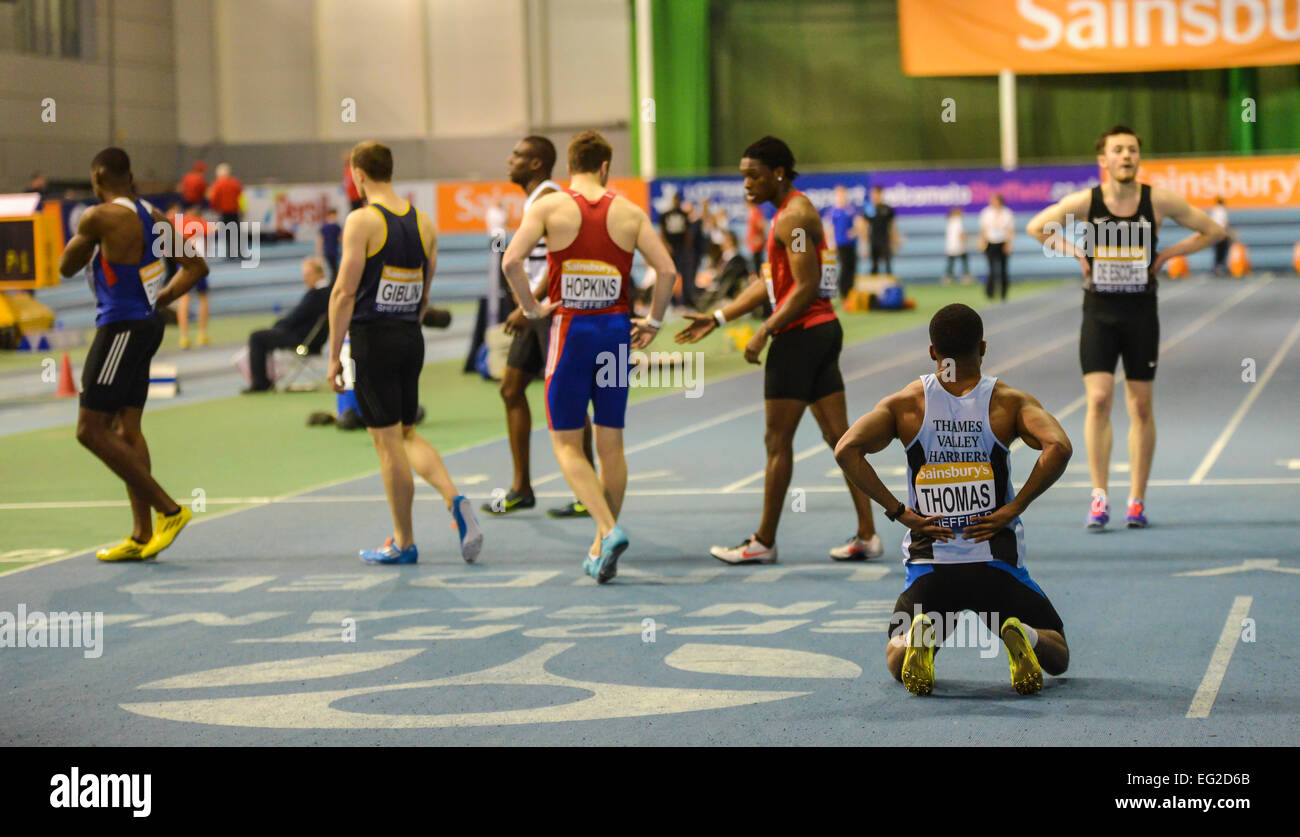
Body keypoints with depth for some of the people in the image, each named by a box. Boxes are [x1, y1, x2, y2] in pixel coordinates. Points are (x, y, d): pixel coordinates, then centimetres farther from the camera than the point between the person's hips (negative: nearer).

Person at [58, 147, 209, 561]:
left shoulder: (100, 217, -14)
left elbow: (66, 267, -1)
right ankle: (142, 535, 12)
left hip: (121, 328, -9)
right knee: (127, 427, 12)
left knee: (91, 430, -6)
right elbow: (197, 267, 14)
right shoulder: (154, 217, 9)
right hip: (147, 324, 9)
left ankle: (169, 510, -7)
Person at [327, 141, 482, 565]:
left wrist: (334, 355, -9)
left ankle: (403, 542, 8)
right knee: (407, 435, 18)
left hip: (373, 339, -6)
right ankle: (455, 500, -5)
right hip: (411, 338, 6)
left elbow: (345, 292, -14)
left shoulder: (361, 221, -11)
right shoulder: (423, 222, 9)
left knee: (387, 442, 1)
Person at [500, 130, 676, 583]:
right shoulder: (629, 212, 3)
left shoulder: (549, 206, -3)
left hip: (570, 330, -2)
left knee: (567, 444, 4)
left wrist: (531, 308, -3)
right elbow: (667, 270, -4)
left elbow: (511, 261, -15)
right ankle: (601, 551, 18)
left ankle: (608, 530, -16)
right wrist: (653, 322, 8)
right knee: (611, 444, 11)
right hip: (616, 330, 2)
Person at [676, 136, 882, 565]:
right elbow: (771, 282, 22)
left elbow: (806, 287, -21)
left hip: (800, 334, -10)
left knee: (777, 440, -2)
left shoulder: (793, 216, -14)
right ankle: (867, 536, 8)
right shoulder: (794, 211, 18)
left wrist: (765, 331, -18)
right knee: (839, 436, 8)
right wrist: (717, 318, 21)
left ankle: (764, 542, 5)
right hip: (823, 328, 10)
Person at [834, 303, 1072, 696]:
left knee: (897, 661, 19)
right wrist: (1013, 509, -11)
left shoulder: (904, 403, 2)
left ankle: (920, 635, -18)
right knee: (1057, 657, 16)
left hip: (929, 561, 1)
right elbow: (1059, 447, -19)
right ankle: (1022, 635, -20)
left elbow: (846, 450, -12)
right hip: (996, 563, -1)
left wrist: (899, 511, -6)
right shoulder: (1010, 402, -1)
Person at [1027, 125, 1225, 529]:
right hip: (1098, 313, -1)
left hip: (1141, 314, 1)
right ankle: (1099, 496, -7)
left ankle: (1137, 500, 13)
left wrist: (1166, 255, -2)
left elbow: (1212, 231, 5)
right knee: (1098, 399, -11)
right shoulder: (1084, 202, -6)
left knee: (1141, 407, 4)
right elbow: (1037, 227, 7)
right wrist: (1074, 252, -3)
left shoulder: (1159, 201, -6)